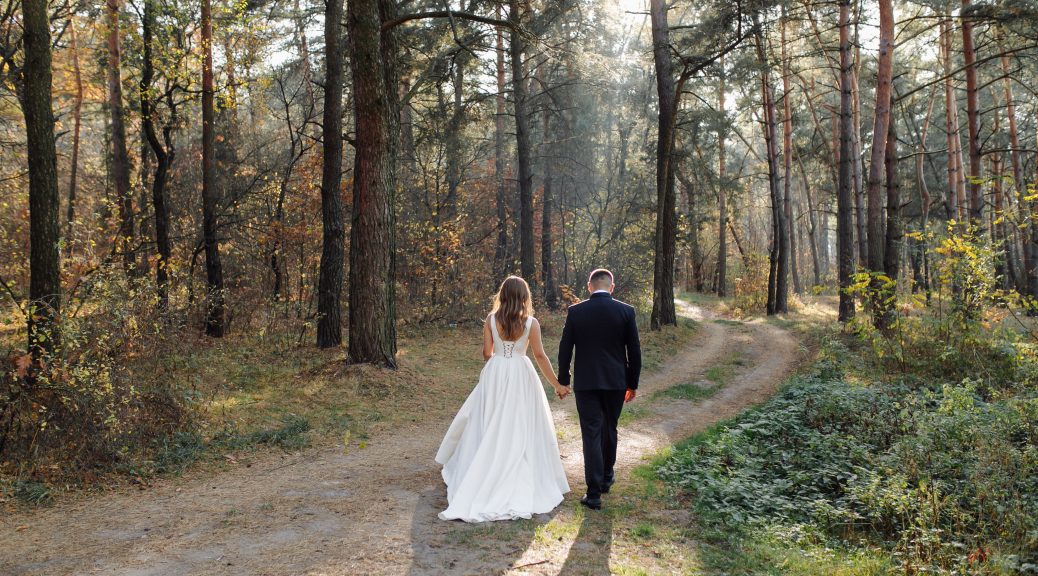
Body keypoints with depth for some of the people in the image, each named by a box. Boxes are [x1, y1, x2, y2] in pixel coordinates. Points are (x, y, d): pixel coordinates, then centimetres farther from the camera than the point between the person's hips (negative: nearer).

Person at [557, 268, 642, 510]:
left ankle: (594, 493, -1)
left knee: (591, 434, 2)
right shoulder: (626, 311, -5)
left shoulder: (575, 311, -5)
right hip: (616, 382, 1)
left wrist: (563, 381, 9)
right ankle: (606, 477, 37)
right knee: (609, 429, 20)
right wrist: (633, 383, 9)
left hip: (585, 383, -1)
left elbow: (565, 349, -1)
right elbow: (634, 351, -1)